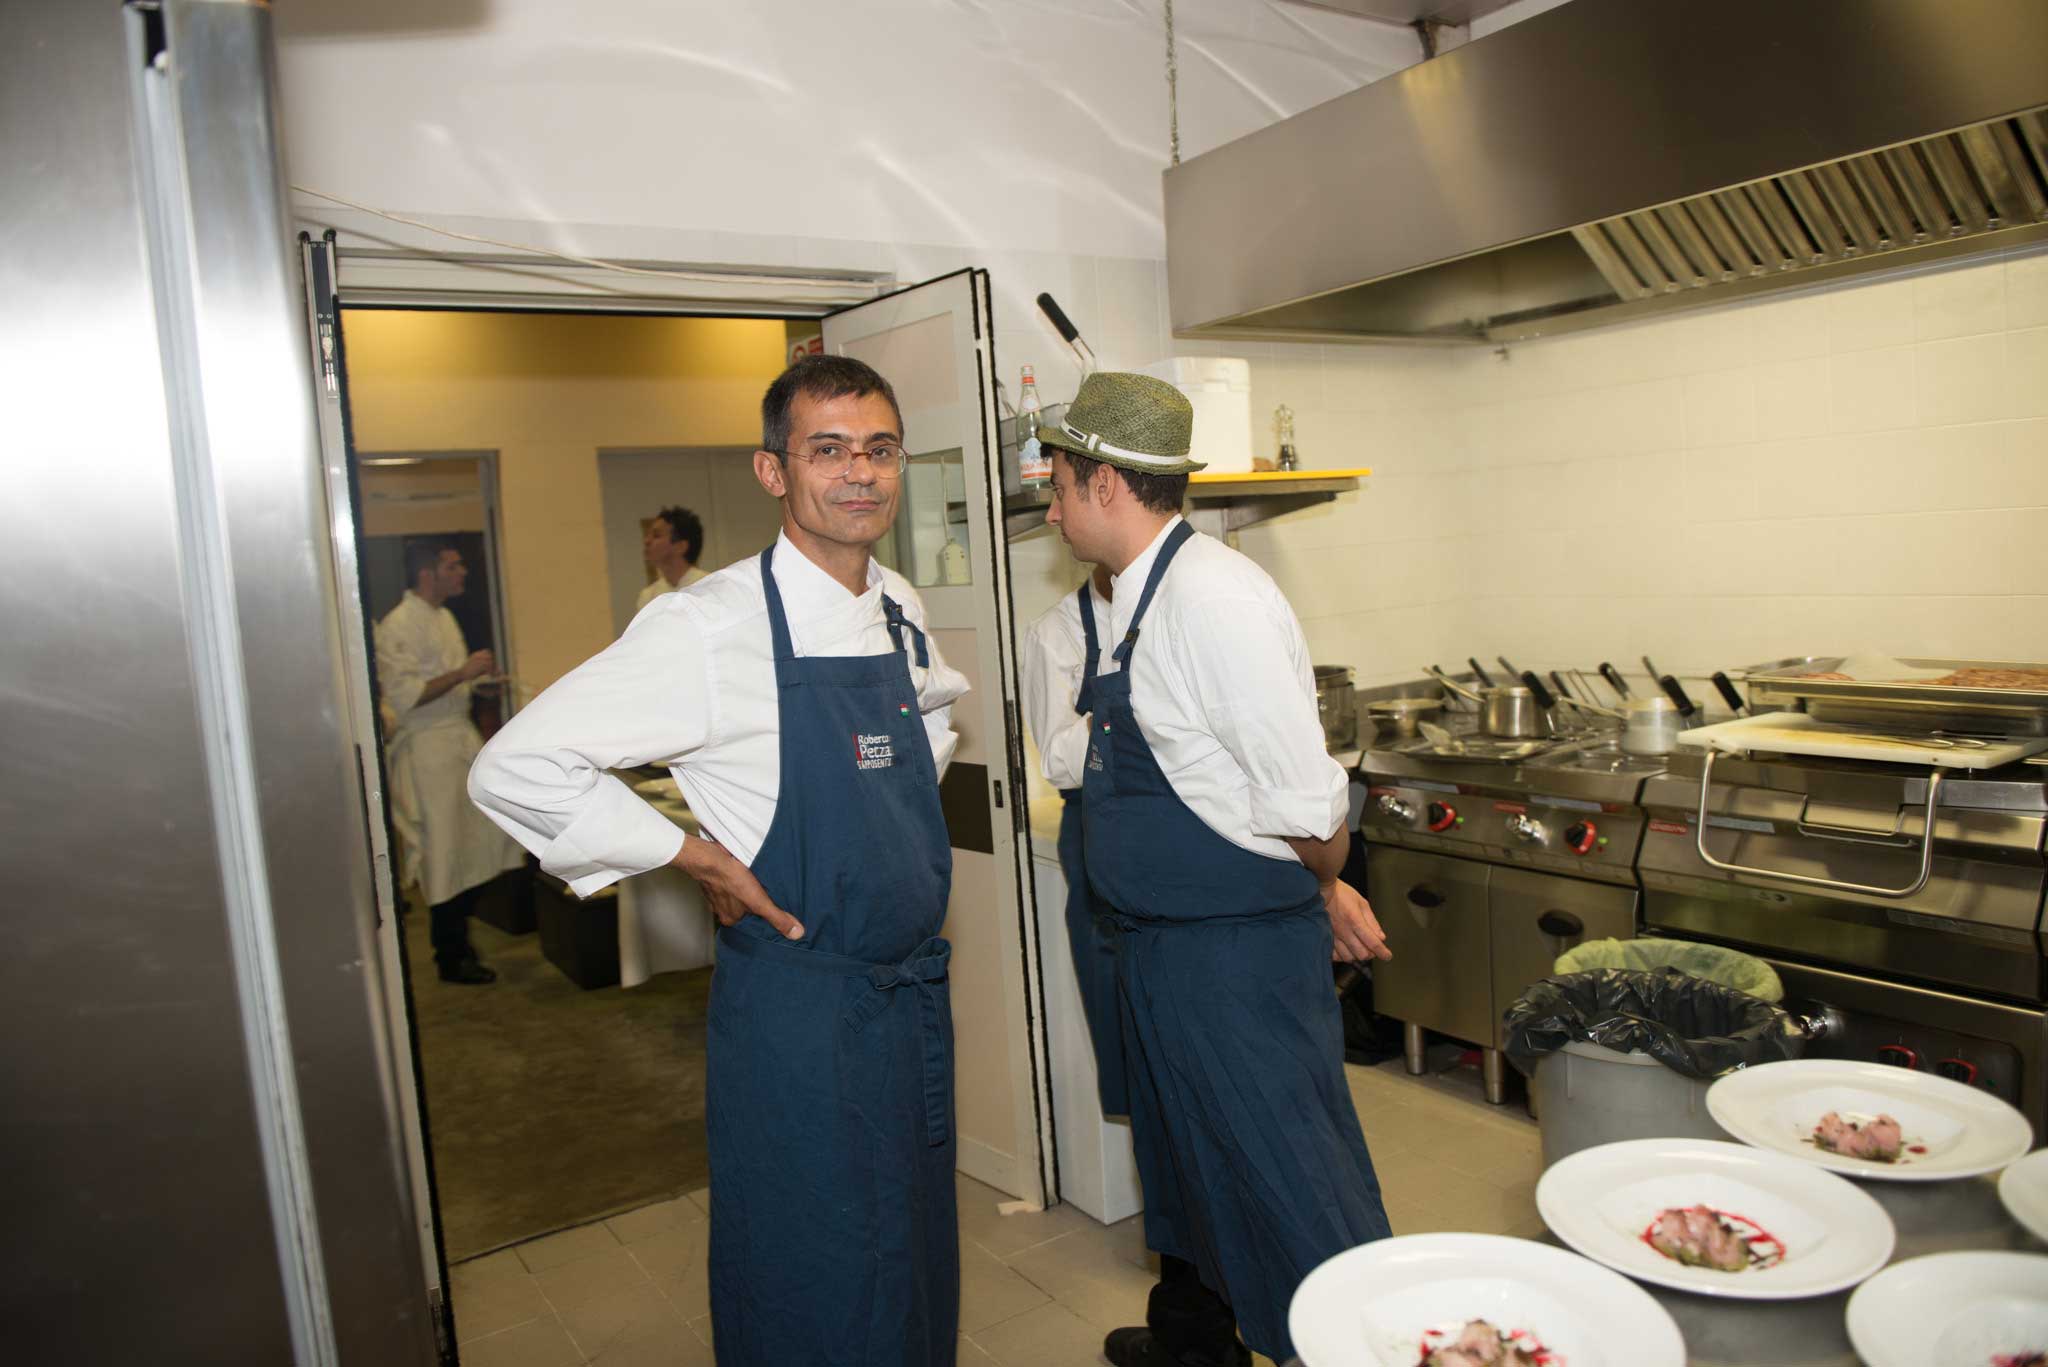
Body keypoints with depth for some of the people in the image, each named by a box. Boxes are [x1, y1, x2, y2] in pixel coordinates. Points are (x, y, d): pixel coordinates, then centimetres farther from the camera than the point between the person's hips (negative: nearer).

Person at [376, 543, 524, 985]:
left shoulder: (444, 617, 14)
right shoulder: (399, 625, -15)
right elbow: (402, 695, -23)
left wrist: (478, 678, 12)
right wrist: (462, 673, -24)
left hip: (462, 736, 9)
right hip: (429, 747, -9)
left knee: (481, 842, 12)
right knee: (444, 853, -1)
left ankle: (457, 933, 30)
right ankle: (450, 959, 13)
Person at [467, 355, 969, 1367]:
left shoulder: (900, 610, 3)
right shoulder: (712, 626, -18)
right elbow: (516, 769, -19)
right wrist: (691, 856, -15)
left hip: (916, 989, 7)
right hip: (797, 1008, -7)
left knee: (920, 1265, 22)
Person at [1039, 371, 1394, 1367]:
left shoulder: (1213, 597, -23)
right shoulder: (1141, 600, 7)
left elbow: (1304, 802, -24)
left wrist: (1324, 892, -4)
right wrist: (1319, 893, 13)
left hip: (1239, 954, -10)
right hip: (1160, 947, 10)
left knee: (1285, 1184, 4)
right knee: (1186, 1162, 27)